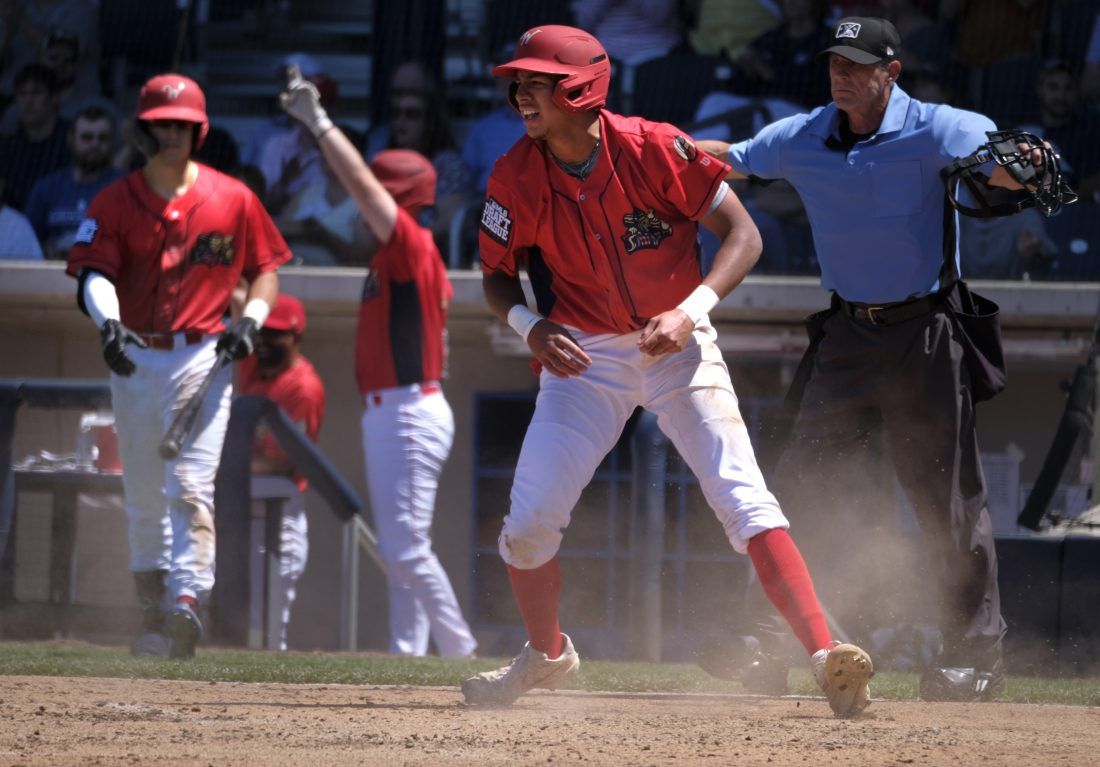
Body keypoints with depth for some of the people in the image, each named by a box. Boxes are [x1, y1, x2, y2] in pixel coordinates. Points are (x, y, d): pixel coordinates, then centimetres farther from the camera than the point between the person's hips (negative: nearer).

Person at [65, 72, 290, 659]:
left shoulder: (233, 199, 2)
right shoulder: (115, 202, 2)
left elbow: (265, 267, 12)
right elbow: (94, 273, -11)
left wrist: (251, 320, -7)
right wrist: (108, 320, -32)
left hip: (202, 357, -2)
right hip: (134, 360, 2)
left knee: (190, 488, -16)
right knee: (143, 498, 9)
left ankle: (187, 602, -24)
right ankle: (153, 615, 20)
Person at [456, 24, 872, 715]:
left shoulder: (653, 149, -18)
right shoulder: (517, 178, -9)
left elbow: (743, 234, -14)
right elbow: (498, 274, 6)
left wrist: (691, 311, -27)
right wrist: (529, 324, -16)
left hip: (677, 346, -3)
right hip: (582, 356, 3)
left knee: (744, 498, -18)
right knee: (529, 523, -1)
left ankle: (825, 655, -23)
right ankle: (547, 656, 27)